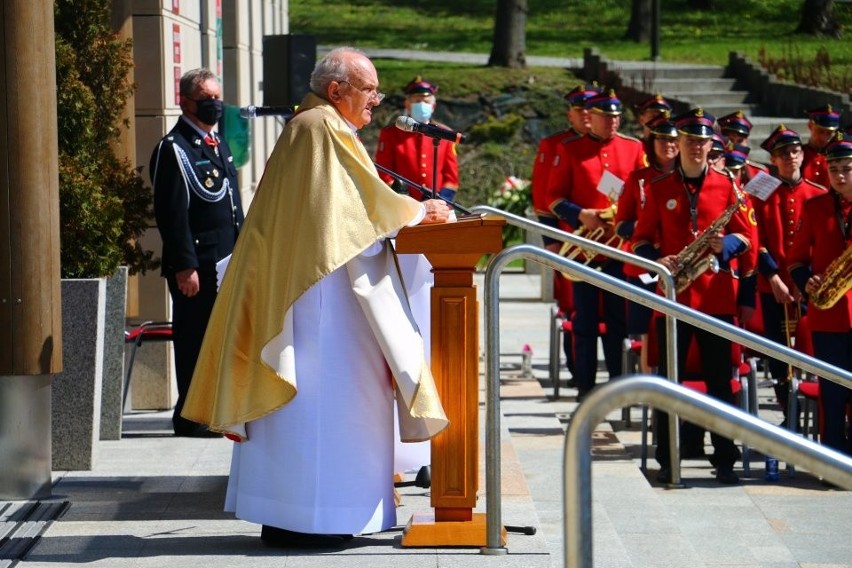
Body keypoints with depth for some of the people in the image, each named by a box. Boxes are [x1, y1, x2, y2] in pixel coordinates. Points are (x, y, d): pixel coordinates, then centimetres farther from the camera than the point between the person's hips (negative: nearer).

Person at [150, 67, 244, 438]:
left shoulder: (220, 146, 19)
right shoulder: (174, 149, -9)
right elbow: (173, 214, -15)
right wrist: (184, 266, -19)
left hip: (228, 263, 8)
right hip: (197, 266, -8)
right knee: (194, 339, -4)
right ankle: (191, 418, 2)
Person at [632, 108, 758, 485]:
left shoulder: (727, 185, 6)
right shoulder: (660, 189, 6)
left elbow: (746, 235, 8)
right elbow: (641, 238, 7)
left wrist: (726, 244, -14)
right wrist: (656, 261, -13)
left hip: (717, 296, 0)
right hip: (674, 296, 0)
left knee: (720, 381, 2)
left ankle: (725, 460, 8)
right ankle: (667, 460, 8)